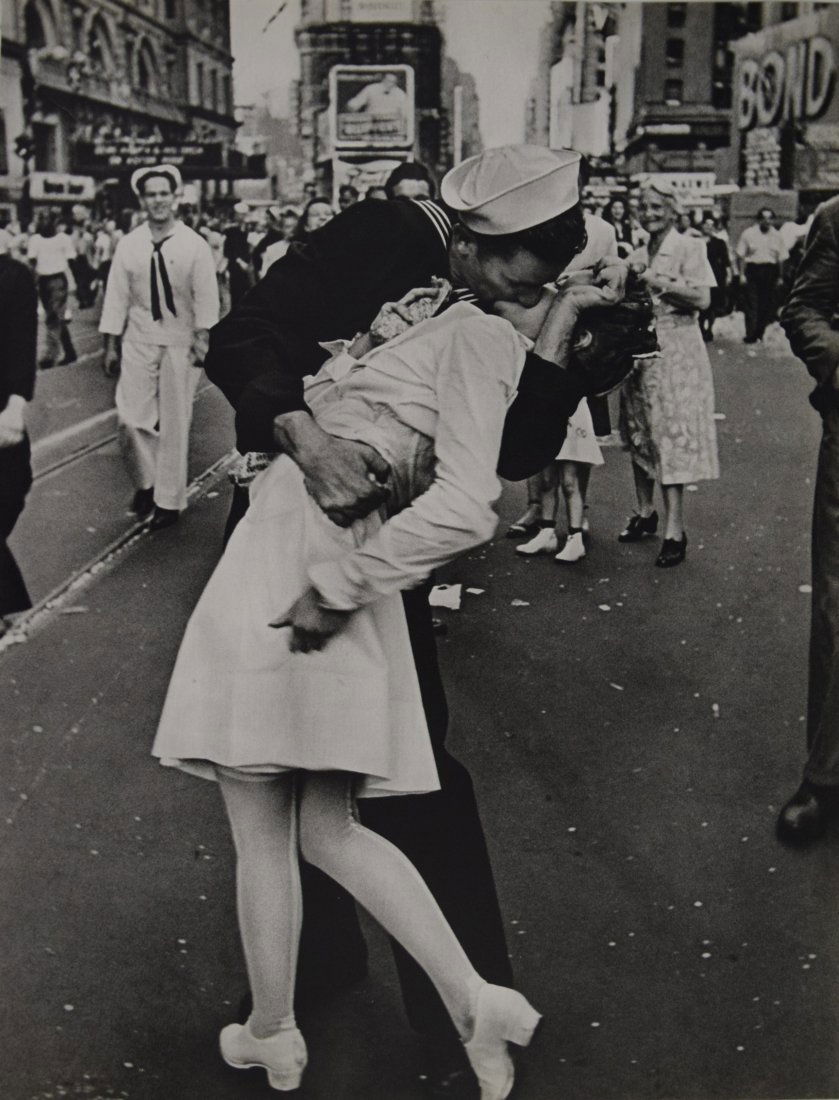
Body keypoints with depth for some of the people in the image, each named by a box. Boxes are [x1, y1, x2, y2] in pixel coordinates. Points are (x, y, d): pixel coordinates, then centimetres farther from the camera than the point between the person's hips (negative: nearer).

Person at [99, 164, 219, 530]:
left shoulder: (195, 245, -4)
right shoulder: (128, 244, 2)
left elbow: (206, 295, -5)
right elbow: (117, 294, 4)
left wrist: (202, 337, -12)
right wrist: (110, 342, 3)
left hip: (180, 342, -2)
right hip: (139, 339, 2)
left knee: (175, 423, 4)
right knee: (131, 417, -3)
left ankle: (169, 500, 16)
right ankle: (145, 482, 23)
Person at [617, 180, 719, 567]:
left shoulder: (688, 247, -4)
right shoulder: (638, 254, 15)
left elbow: (702, 298, -14)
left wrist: (658, 283, -18)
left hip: (675, 351, -6)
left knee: (671, 434, -9)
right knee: (639, 434, 10)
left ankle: (674, 530, -8)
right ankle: (645, 513, 23)